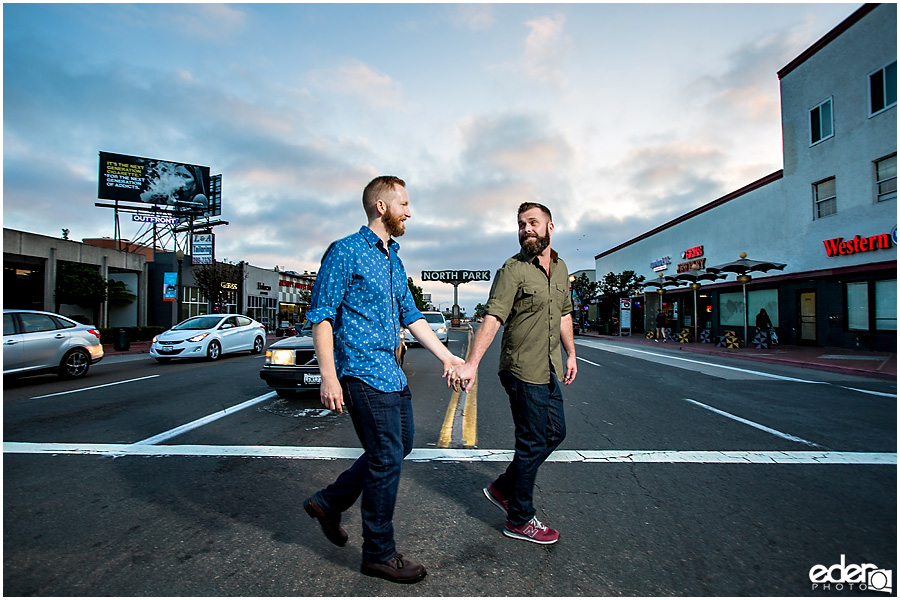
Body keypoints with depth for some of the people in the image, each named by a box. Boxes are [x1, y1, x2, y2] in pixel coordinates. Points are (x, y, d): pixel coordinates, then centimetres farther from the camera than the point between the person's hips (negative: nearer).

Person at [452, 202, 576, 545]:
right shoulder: (512, 270, -14)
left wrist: (570, 353, 20)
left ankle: (503, 489, 32)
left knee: (554, 433, 17)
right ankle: (519, 520, 21)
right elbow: (492, 319, -23)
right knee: (532, 443, 1)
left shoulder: (560, 269, 10)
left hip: (549, 371, 8)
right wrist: (471, 363, -32)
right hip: (523, 371, -8)